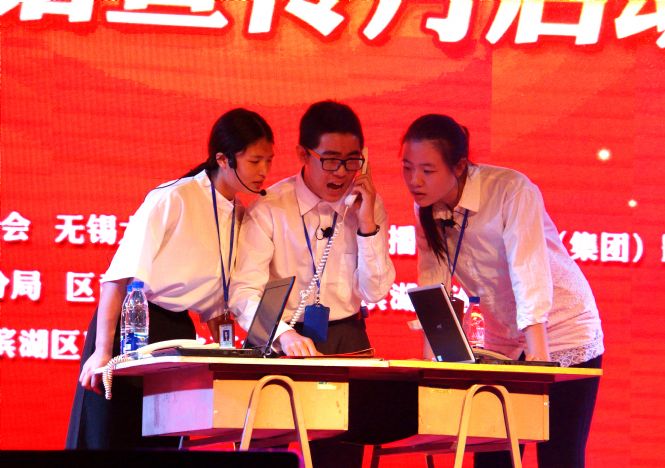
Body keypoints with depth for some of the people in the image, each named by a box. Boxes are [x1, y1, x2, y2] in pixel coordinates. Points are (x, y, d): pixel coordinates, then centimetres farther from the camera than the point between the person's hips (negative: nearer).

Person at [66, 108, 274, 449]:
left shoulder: (239, 215, 9)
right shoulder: (172, 200, -12)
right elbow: (120, 276, -17)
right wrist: (102, 351, -23)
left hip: (178, 335, 7)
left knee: (164, 444, 6)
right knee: (108, 440, -6)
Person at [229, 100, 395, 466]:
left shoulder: (368, 206, 4)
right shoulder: (270, 209, -7)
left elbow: (374, 292, -1)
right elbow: (244, 291, -15)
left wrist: (367, 224, -12)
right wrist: (284, 334, -33)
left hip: (347, 340, 2)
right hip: (284, 342, -2)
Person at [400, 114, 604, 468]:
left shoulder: (511, 190, -24)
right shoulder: (428, 210, -6)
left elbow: (530, 277, -32)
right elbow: (431, 290, -4)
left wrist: (538, 360, -40)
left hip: (562, 337, -6)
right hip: (503, 343, 6)